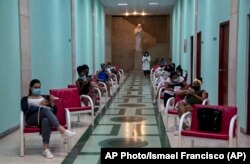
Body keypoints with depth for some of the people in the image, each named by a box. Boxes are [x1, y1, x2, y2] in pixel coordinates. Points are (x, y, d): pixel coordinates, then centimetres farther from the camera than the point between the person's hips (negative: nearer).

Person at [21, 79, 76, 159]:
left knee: (46, 120, -39)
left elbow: (54, 111, 17)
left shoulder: (45, 97, 27)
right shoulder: (25, 99, 19)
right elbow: (25, 110, -4)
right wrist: (40, 105, -12)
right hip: (31, 119, -2)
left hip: (46, 117, 2)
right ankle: (62, 131, -47)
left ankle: (46, 149, -48)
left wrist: (52, 102, -2)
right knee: (45, 110, -36)